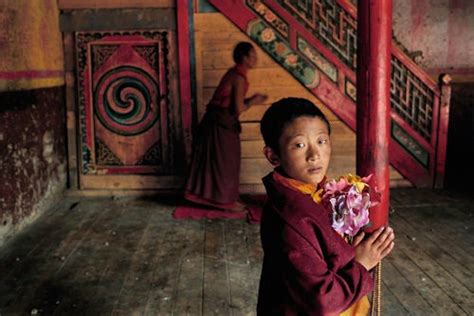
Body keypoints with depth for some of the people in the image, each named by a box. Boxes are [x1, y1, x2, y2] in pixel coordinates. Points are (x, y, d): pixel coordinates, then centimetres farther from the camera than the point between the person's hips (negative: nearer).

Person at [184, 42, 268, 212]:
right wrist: (253, 102, -4)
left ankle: (222, 197, 26)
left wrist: (251, 99, 9)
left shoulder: (234, 73, 12)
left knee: (219, 161, 16)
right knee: (225, 162, 1)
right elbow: (238, 108, -21)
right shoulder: (239, 77, -17)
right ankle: (226, 200, 12)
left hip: (217, 121, 10)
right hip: (222, 123, -10)